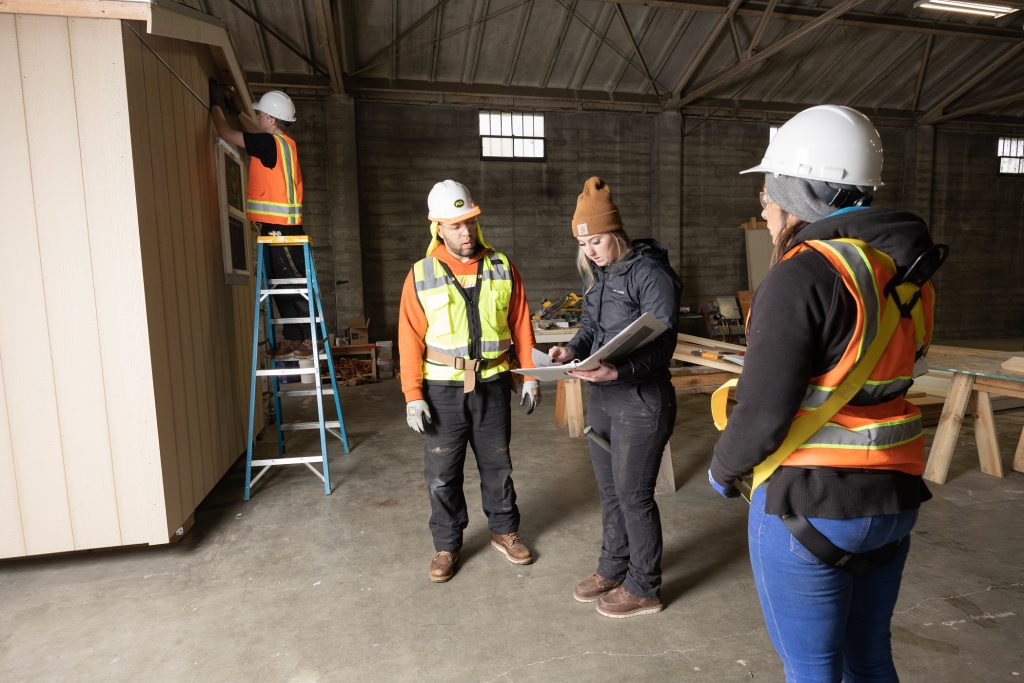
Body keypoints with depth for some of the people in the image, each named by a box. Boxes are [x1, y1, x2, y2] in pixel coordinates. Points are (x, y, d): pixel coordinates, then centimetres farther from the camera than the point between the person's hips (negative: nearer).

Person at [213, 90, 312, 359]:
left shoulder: (272, 143, -11)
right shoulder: (281, 142, 15)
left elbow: (226, 133, -4)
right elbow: (255, 131, 36)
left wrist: (216, 108, 13)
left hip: (279, 227, -9)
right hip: (279, 226, 9)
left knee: (296, 286, -7)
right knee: (282, 285, 11)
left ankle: (309, 341, -2)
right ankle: (292, 339, 17)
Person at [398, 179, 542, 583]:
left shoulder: (502, 268, 1)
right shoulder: (421, 275, -4)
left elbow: (521, 324, 5)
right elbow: (410, 339, -6)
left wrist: (531, 376, 3)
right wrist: (413, 395, -10)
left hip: (492, 384, 2)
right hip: (443, 388, -1)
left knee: (497, 464, 15)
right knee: (442, 474, 9)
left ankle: (504, 531, 35)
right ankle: (446, 545, 28)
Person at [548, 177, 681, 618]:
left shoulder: (651, 274, -15)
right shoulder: (598, 275, 9)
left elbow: (661, 346, -18)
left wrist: (618, 372, -34)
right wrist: (572, 350, -6)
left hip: (641, 403, -8)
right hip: (602, 399, 8)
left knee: (633, 496, 5)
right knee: (609, 491, 19)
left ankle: (643, 589, 26)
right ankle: (613, 568, 40)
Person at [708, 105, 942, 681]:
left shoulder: (805, 273, -20)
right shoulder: (908, 269, 5)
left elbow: (764, 411, -20)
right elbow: (881, 377, 10)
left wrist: (724, 470, -3)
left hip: (811, 503, -7)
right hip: (893, 494, 8)